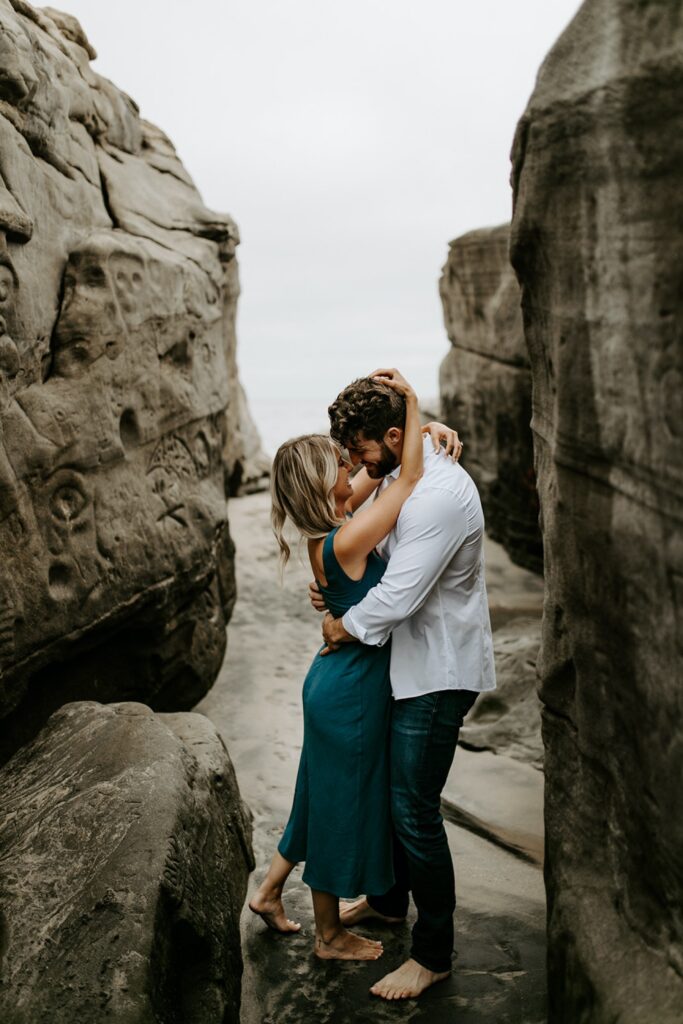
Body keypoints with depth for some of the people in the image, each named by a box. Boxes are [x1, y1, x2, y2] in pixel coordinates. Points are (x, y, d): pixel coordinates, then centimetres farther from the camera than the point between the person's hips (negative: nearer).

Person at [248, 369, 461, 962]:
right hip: (352, 693, -9)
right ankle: (330, 935, 30)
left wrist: (426, 429, -6)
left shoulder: (334, 520, -2)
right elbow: (409, 479, -26)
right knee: (342, 805, 9)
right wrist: (410, 399, -25)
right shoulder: (342, 544, -27)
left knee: (326, 797, 25)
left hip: (340, 682, 9)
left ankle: (269, 892, 42)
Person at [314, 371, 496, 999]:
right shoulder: (395, 479, 6)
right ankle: (389, 899, 44)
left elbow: (401, 594, -29)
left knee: (414, 810, -2)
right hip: (408, 662, 10)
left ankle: (433, 954, 17)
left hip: (439, 673, -10)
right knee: (385, 787, 22)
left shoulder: (440, 493, -26)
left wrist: (344, 627, -12)